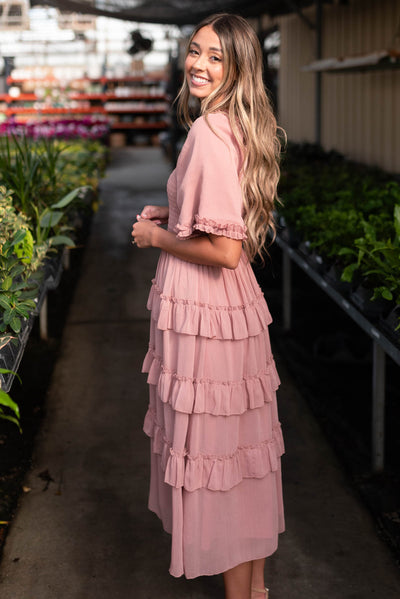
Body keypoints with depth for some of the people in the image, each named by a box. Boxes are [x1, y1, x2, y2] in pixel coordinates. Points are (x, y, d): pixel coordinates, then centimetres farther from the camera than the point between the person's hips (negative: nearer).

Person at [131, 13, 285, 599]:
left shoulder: (210, 133, -21)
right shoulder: (241, 127, 8)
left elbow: (224, 250, -25)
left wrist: (157, 237, -10)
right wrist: (168, 216, 10)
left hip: (204, 308, -10)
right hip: (237, 304, 10)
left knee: (213, 449, 4)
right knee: (245, 444, 18)